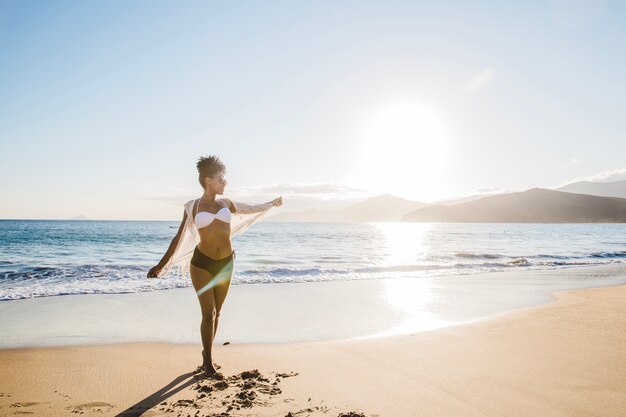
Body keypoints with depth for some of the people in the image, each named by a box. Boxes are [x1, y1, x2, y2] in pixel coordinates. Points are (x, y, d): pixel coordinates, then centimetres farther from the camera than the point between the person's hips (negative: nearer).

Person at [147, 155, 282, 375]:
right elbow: (179, 238, 2)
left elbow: (250, 209, 27)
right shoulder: (192, 207, -1)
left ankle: (207, 352, 32)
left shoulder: (226, 204, 8)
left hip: (226, 263, 4)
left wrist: (271, 203, 40)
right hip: (202, 263, -3)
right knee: (208, 314, -3)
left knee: (215, 313, 12)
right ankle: (208, 361, 14)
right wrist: (162, 265, 2)